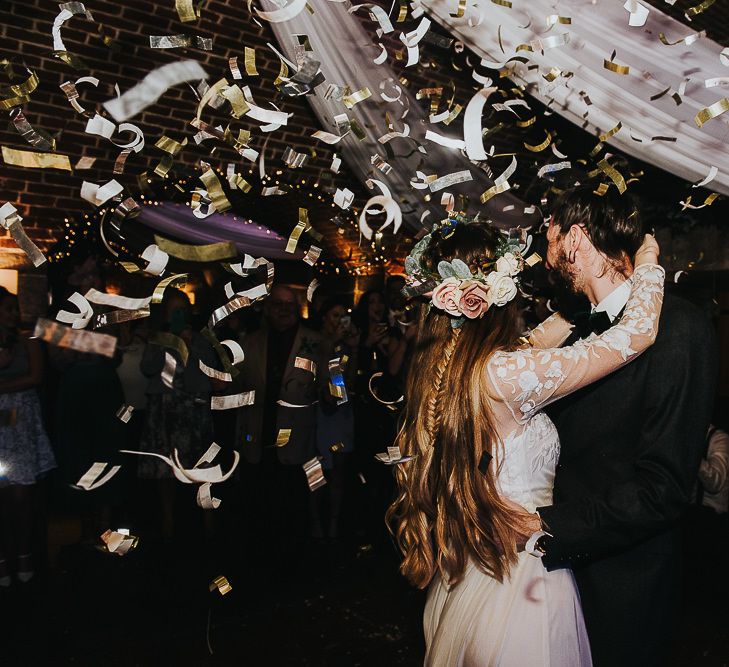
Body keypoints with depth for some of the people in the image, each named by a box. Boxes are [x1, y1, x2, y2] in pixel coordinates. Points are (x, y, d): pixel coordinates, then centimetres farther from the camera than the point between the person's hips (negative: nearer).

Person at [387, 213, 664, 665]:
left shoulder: (439, 365, -4)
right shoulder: (505, 373, -28)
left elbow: (535, 342, 11)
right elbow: (636, 334, -21)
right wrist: (648, 264, -3)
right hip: (520, 580, -7)